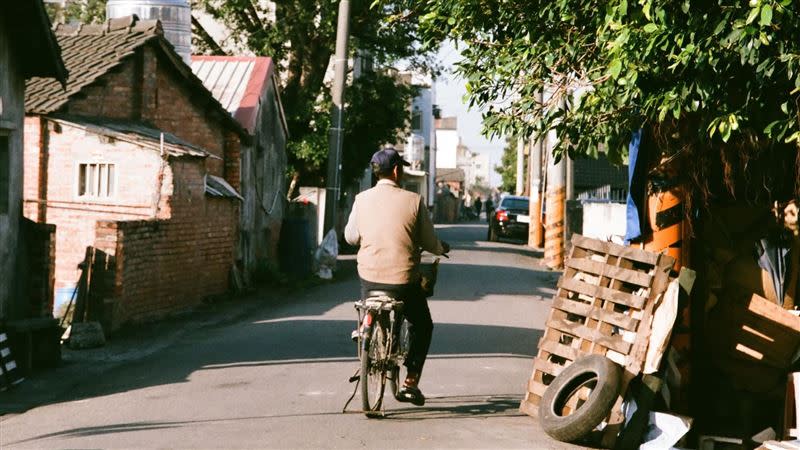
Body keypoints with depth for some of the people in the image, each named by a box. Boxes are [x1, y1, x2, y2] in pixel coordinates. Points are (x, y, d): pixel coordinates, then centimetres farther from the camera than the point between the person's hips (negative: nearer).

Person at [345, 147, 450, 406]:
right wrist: (442, 249, 21)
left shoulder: (362, 200, -2)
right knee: (422, 326, 20)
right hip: (403, 279, -2)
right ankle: (410, 382, 12)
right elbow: (428, 242, -2)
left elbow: (350, 237, 8)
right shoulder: (413, 201, -8)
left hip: (369, 278, 2)